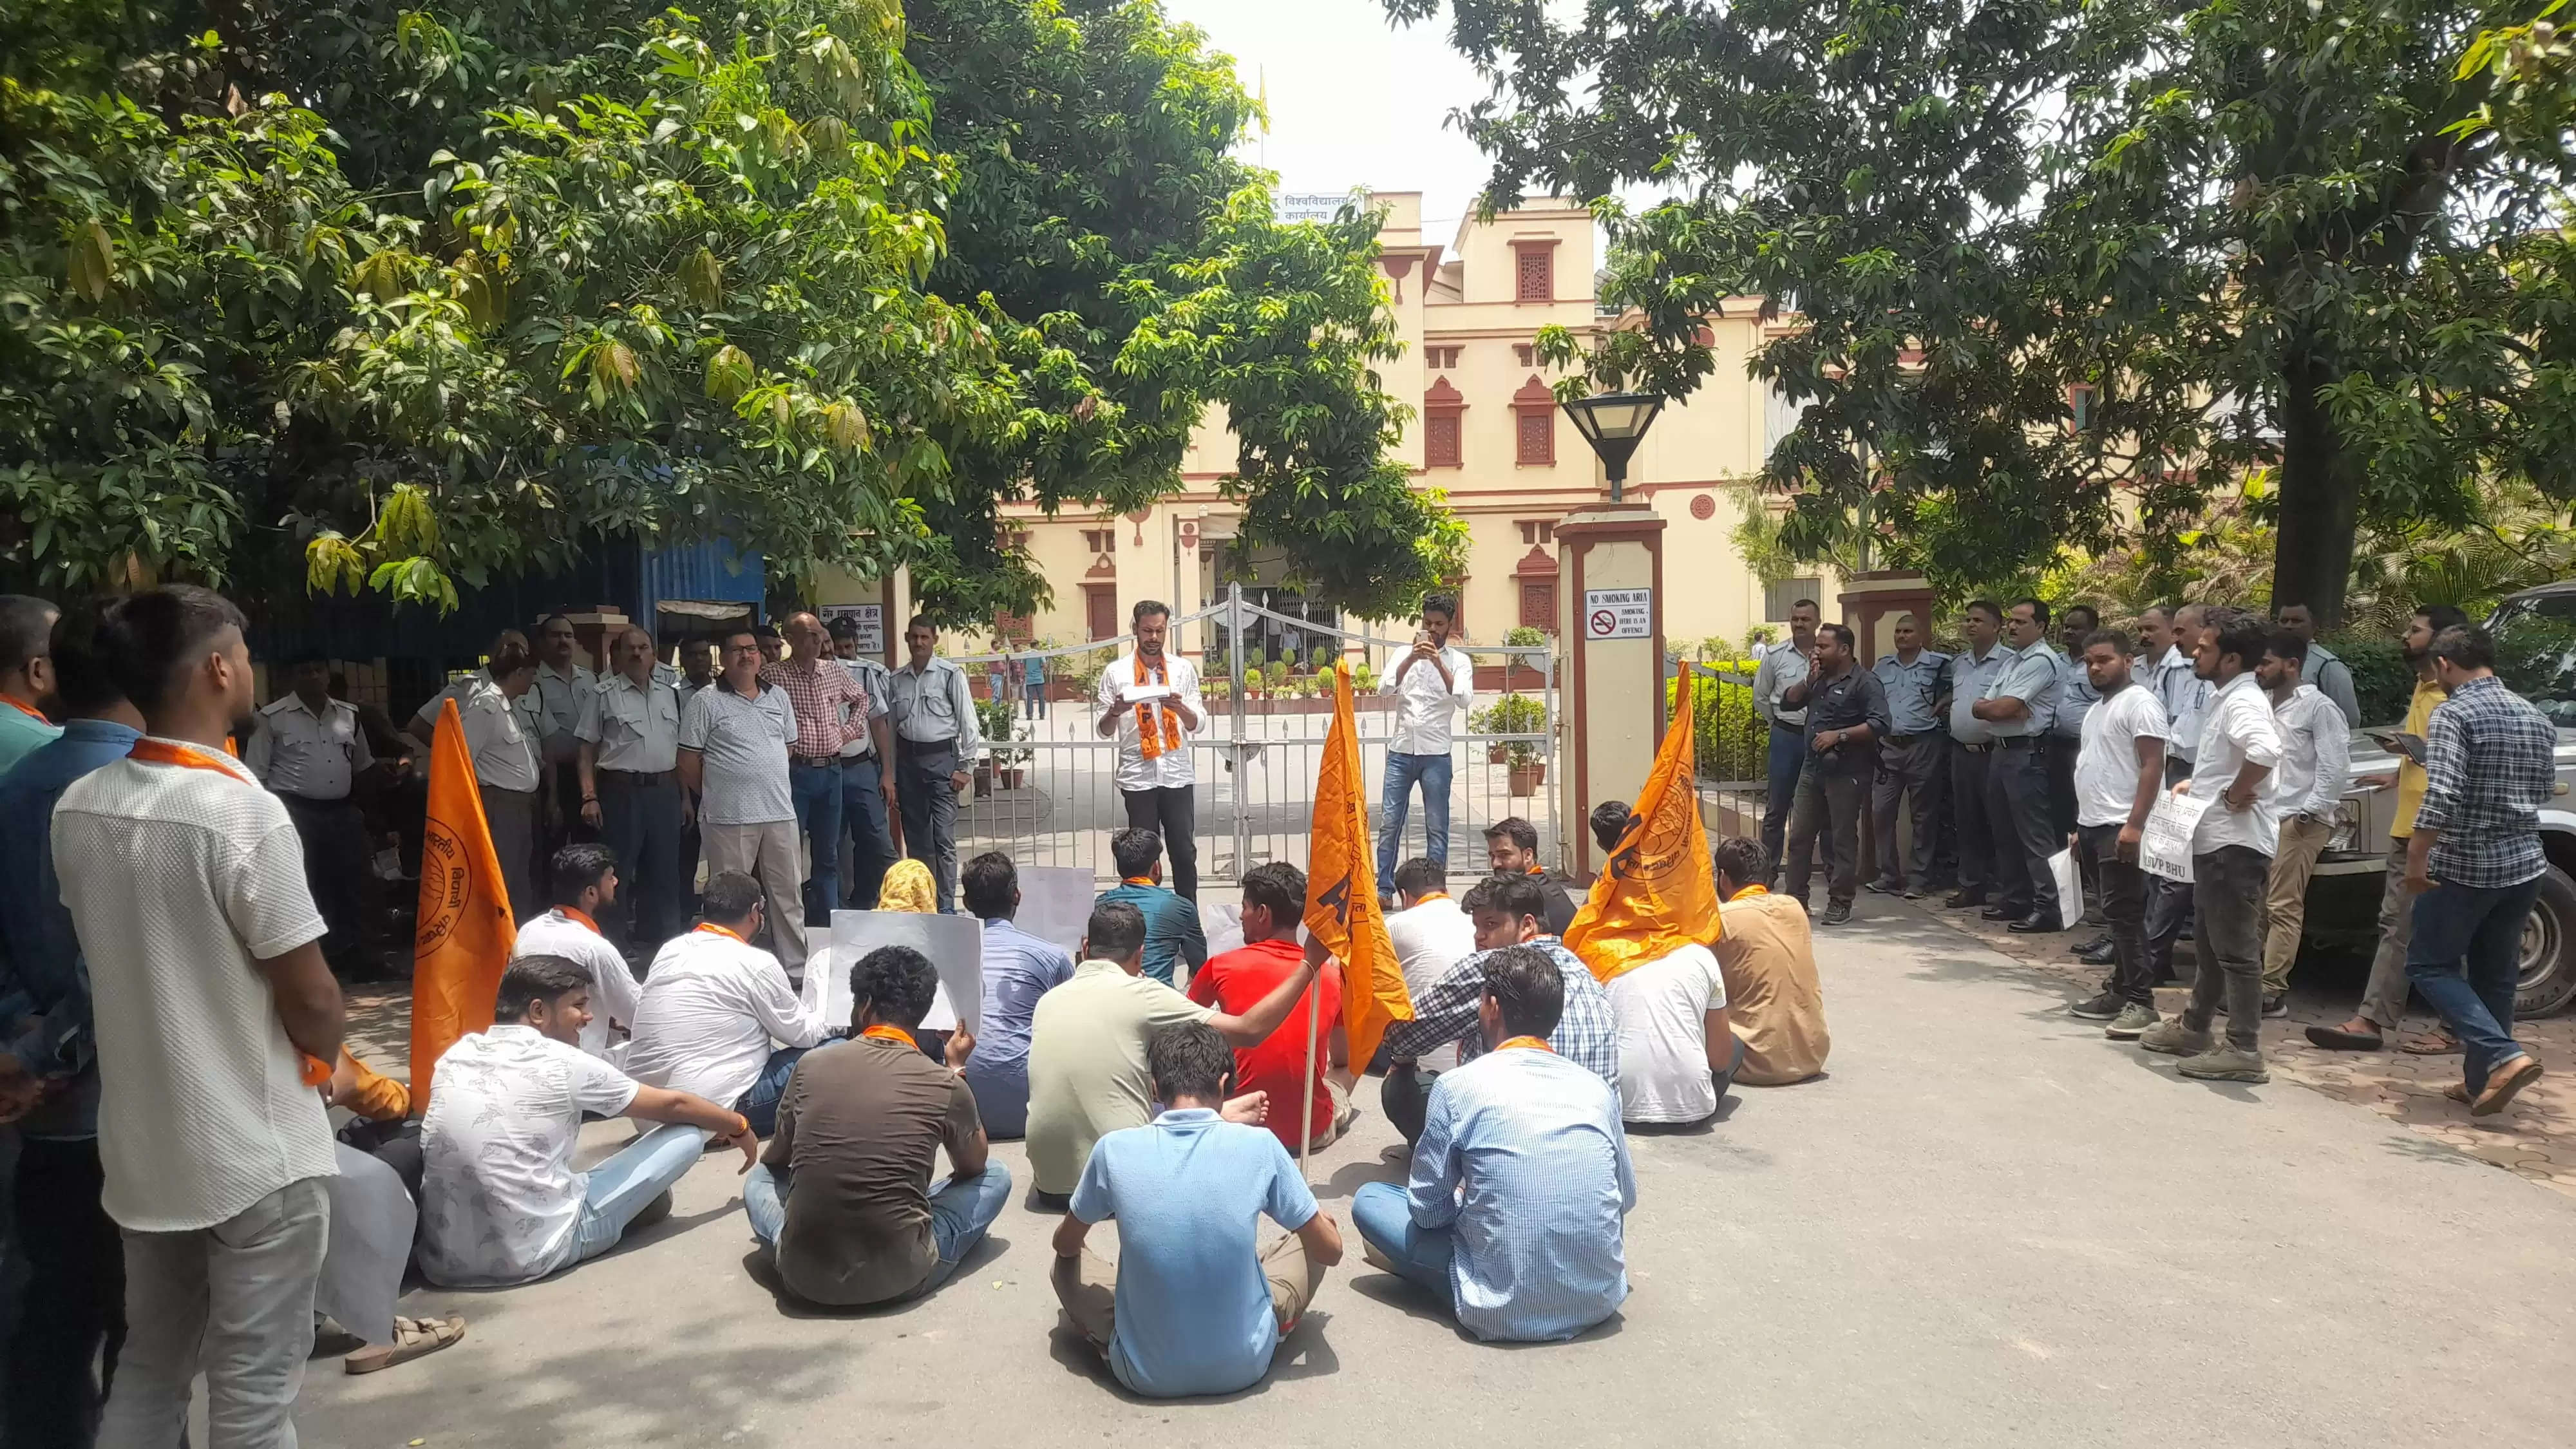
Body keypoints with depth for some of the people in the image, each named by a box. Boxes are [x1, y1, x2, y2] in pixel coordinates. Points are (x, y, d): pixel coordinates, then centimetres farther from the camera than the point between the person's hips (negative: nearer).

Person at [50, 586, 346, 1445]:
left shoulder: (76, 810, 0)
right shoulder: (243, 812, -22)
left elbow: (115, 958, 10)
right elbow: (310, 998, -18)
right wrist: (326, 1054, 3)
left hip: (139, 1145, 7)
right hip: (255, 1154, -7)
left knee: (148, 1370, 21)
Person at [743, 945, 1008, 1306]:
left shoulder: (811, 1065, 1)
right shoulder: (946, 1086, -5)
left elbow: (775, 1158, 20)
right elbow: (975, 1165, 17)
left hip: (803, 1276, 2)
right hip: (900, 1276, -2)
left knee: (761, 1178, 32)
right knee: (995, 1176, 20)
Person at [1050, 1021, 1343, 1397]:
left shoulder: (1115, 1149, -10)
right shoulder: (1259, 1146, -12)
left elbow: (1066, 1245, 9)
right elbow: (1330, 1250, 1)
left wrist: (1070, 1240, 33)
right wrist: (1325, 1222, 24)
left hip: (1146, 1373, 0)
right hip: (1245, 1364, 0)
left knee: (1067, 1263, 24)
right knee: (1306, 1243, 23)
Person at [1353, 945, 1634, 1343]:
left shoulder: (1459, 1086, -9)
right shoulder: (1598, 1088, 1)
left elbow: (1427, 1209, -3)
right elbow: (1626, 1198, 14)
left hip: (1506, 1313, -5)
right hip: (1602, 1298, 5)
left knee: (1369, 1199, 11)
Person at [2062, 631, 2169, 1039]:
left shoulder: (2139, 703, -10)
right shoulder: (2097, 708, 19)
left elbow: (2152, 766, -18)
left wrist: (2135, 824, -25)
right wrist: (2083, 825, 22)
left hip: (2121, 826, -9)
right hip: (2095, 825, 9)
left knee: (2123, 913, -10)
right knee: (2116, 914, 13)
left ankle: (2140, 1001, -7)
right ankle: (2119, 992, 18)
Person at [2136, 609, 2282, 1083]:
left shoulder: (2243, 701, -18)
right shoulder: (2223, 699, 14)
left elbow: (2266, 751, -38)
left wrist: (2237, 794, -24)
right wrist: (2196, 785, 15)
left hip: (2237, 843, -11)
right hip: (2215, 840, 11)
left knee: (2236, 949, -5)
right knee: (2209, 943, 20)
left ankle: (2245, 1050, 0)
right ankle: (2193, 1028, 32)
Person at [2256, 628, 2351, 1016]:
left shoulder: (2318, 707, -6)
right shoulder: (2265, 705, 17)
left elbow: (2335, 766, -11)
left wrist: (2310, 812, -14)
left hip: (2298, 821, -7)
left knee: (2283, 908, -7)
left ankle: (2272, 991, -6)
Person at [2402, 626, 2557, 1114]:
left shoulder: (2454, 713, -15)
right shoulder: (2536, 717, 9)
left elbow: (2442, 796, -25)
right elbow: (2544, 790, 20)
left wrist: (2415, 859, -20)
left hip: (2464, 865, -7)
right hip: (2525, 864, 7)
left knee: (2430, 965, 5)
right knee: (2495, 977, 15)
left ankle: (2504, 1056, -10)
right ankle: (2481, 1081, 20)